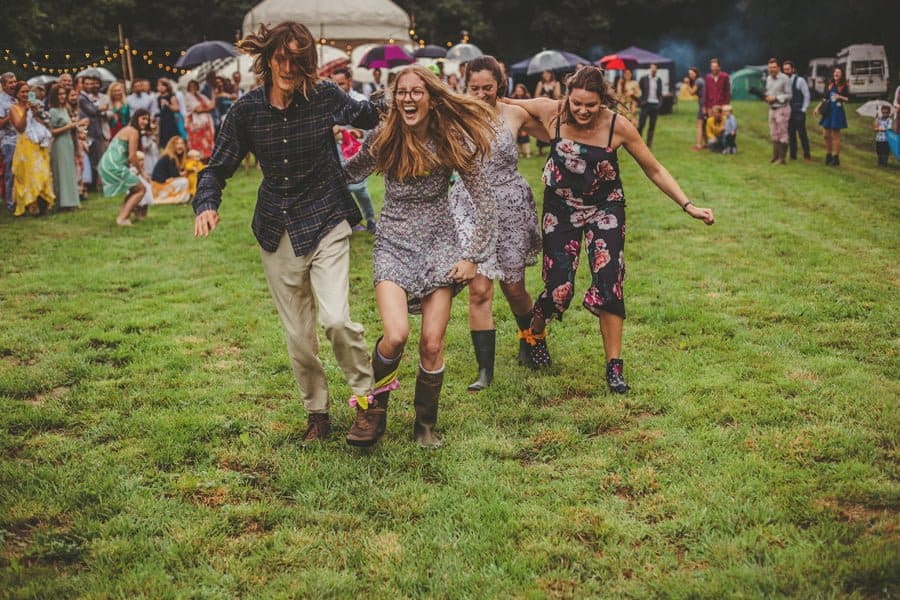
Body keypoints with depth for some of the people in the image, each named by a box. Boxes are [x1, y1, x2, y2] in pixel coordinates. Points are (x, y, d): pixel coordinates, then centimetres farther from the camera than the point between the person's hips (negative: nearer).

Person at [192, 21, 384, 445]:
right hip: (278, 231, 3)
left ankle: (367, 396, 6)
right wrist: (207, 205, -16)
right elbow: (218, 167, 1)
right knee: (298, 334, 9)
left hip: (325, 222, -2)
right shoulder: (247, 109, -6)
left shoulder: (325, 96, -10)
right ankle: (317, 412, 28)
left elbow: (365, 115, 12)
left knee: (336, 318, -18)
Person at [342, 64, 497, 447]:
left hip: (439, 243, 0)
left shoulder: (453, 141, -7)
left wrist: (473, 256, -6)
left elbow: (484, 200, -2)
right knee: (396, 335, -20)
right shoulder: (383, 139, -5)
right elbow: (350, 173, 12)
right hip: (393, 244, 0)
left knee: (432, 343, -4)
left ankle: (426, 424, 18)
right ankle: (372, 410, 7)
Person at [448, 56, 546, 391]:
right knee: (479, 289, -10)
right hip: (471, 207, -1)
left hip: (511, 207, 1)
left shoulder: (515, 115, 0)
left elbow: (553, 135, 13)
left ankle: (528, 339, 42)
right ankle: (485, 370, -2)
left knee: (513, 288, 10)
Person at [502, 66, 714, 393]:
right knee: (559, 288, -1)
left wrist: (688, 205, -14)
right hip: (561, 209, 0)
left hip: (605, 210, 0)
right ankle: (535, 335, 32)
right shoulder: (552, 112, -18)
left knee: (608, 285, -9)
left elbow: (654, 170, -9)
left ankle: (614, 367, 3)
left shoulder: (619, 126, -19)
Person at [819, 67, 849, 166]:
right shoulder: (829, 85, 9)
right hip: (828, 111, 5)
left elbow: (848, 98, -3)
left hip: (837, 112, -5)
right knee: (826, 135, 6)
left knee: (835, 135, -1)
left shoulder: (844, 86, -3)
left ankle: (836, 158, 5)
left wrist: (840, 97, -19)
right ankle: (828, 156, 17)